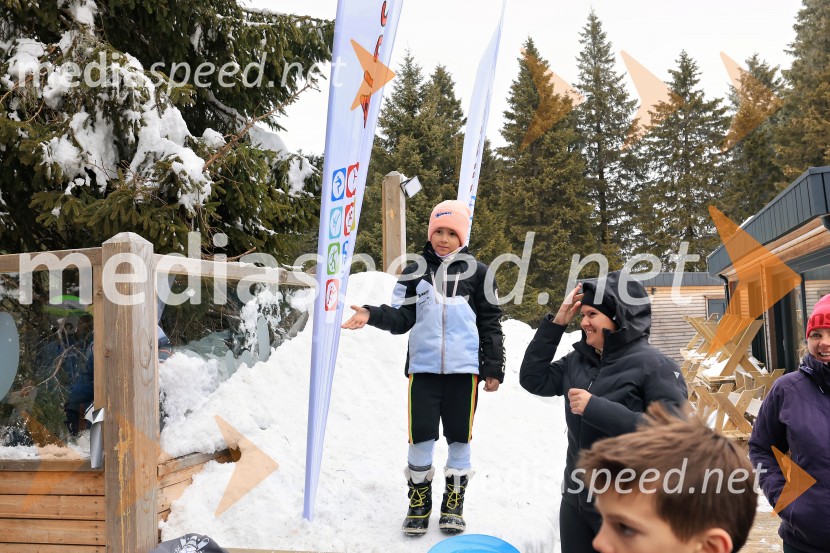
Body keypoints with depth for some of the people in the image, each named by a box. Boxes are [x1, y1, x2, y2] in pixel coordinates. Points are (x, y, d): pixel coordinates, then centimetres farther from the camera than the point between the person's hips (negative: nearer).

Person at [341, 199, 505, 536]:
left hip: (464, 369, -1)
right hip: (423, 368, 1)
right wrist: (372, 315, -13)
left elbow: (490, 324, 6)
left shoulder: (477, 272, 5)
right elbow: (402, 319, 6)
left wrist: (493, 368, 2)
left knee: (459, 436, 7)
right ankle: (419, 501, 19)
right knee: (421, 436, 2)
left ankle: (454, 501, 22)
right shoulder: (414, 273, 9)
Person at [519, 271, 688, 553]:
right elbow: (533, 379, 7)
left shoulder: (654, 366, -14)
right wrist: (556, 323, 0)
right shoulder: (578, 361, 6)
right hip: (576, 501, 7)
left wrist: (596, 408, -24)